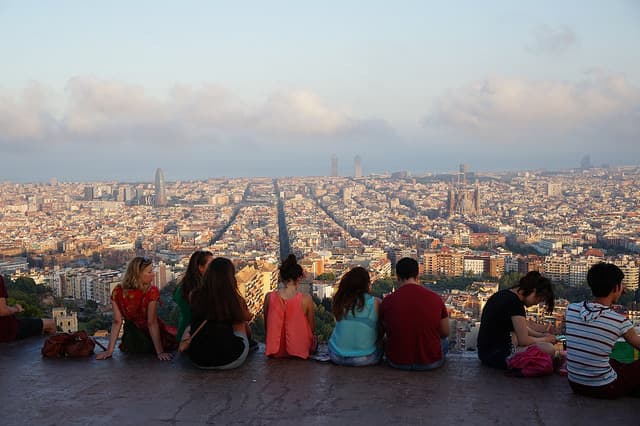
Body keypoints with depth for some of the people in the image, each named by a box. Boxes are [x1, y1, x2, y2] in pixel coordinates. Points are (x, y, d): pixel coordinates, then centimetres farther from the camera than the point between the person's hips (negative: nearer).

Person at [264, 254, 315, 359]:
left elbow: (266, 325, 2)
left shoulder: (269, 297, -10)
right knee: (314, 340, 33)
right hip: (299, 350, -3)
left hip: (275, 351, 3)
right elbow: (311, 327, -4)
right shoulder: (306, 299, -17)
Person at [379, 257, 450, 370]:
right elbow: (445, 333, 5)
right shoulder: (435, 299, -8)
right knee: (444, 342, 31)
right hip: (431, 363, 0)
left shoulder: (387, 301, -9)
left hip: (397, 362, 0)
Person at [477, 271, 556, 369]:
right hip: (496, 355, -10)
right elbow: (524, 340, -16)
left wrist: (541, 335, 10)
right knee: (549, 349, -18)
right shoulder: (514, 302, -18)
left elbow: (521, 328, 23)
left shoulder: (505, 294, 10)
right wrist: (546, 339, 1)